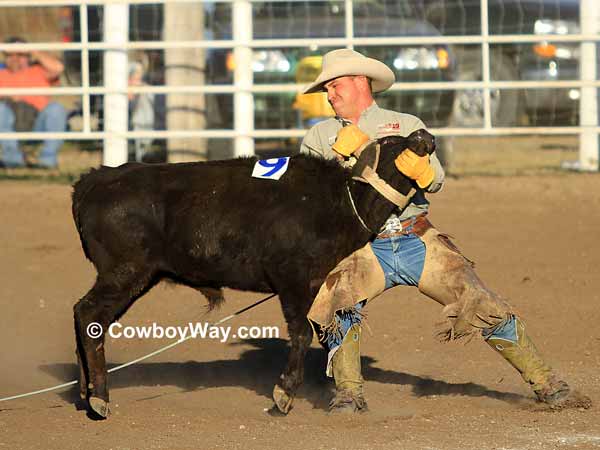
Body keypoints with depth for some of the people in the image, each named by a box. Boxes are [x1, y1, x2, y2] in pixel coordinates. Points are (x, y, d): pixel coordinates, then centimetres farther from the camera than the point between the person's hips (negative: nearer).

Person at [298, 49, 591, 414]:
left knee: (486, 308, -7)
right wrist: (339, 151, -14)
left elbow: (436, 181, -3)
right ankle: (349, 394, -19)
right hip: (364, 251, 0)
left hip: (418, 242, 0)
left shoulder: (407, 125, 11)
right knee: (338, 300, -30)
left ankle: (547, 384, 4)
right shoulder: (319, 137, 14)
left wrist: (420, 170, -26)